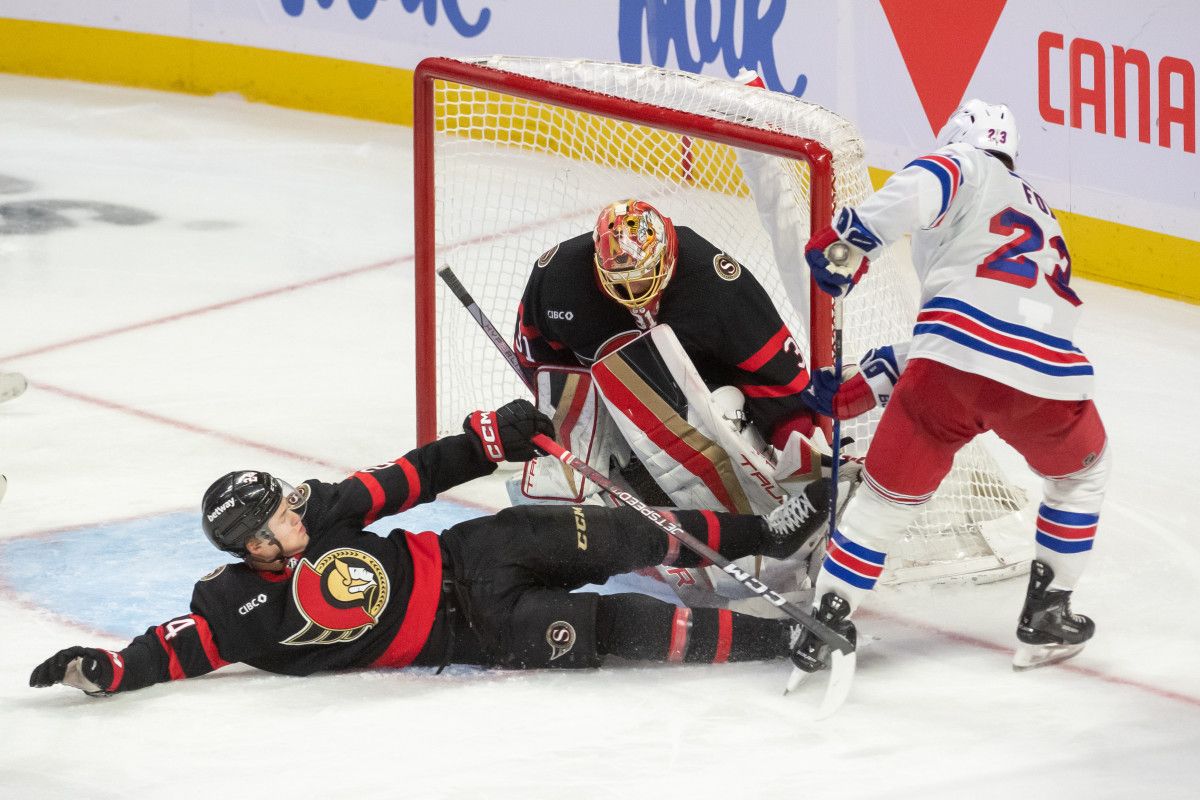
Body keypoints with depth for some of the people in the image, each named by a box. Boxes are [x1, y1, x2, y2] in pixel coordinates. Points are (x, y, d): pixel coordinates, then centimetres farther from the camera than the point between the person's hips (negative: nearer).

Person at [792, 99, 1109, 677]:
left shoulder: (969, 167, 18)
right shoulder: (1040, 215, 37)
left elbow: (925, 184, -11)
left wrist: (853, 233, -13)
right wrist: (862, 388, 31)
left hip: (952, 369, -4)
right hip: (1045, 379, 4)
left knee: (888, 492, 15)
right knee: (1083, 471, 33)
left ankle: (827, 624, 11)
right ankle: (1046, 618, 30)